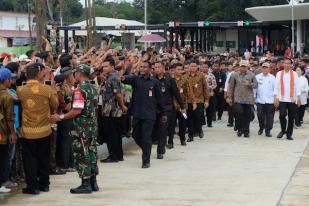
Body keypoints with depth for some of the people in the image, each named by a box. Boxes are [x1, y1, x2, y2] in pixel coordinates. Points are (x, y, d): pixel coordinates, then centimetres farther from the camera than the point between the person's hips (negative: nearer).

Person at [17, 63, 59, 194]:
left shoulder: (20, 90, -12)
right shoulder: (47, 89, -11)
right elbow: (55, 106, 2)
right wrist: (54, 92, 16)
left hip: (28, 131, -1)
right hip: (44, 130, 1)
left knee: (30, 159, 8)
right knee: (44, 158, 15)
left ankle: (32, 186, 9)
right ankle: (44, 184, 23)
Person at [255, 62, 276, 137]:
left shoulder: (272, 78, 5)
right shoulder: (257, 77, 6)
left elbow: (275, 88, 6)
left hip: (270, 100, 0)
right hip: (260, 100, 1)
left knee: (269, 116, -1)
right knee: (260, 115, 1)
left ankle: (268, 131, 7)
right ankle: (261, 128, 23)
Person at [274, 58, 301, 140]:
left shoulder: (294, 74, 6)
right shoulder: (279, 74, 6)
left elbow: (297, 86, 4)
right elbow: (276, 86, 5)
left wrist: (299, 97, -2)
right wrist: (276, 97, -2)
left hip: (292, 99, 1)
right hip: (282, 99, -1)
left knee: (291, 118, 3)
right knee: (282, 115, -13)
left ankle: (289, 134, 13)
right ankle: (283, 130, 12)